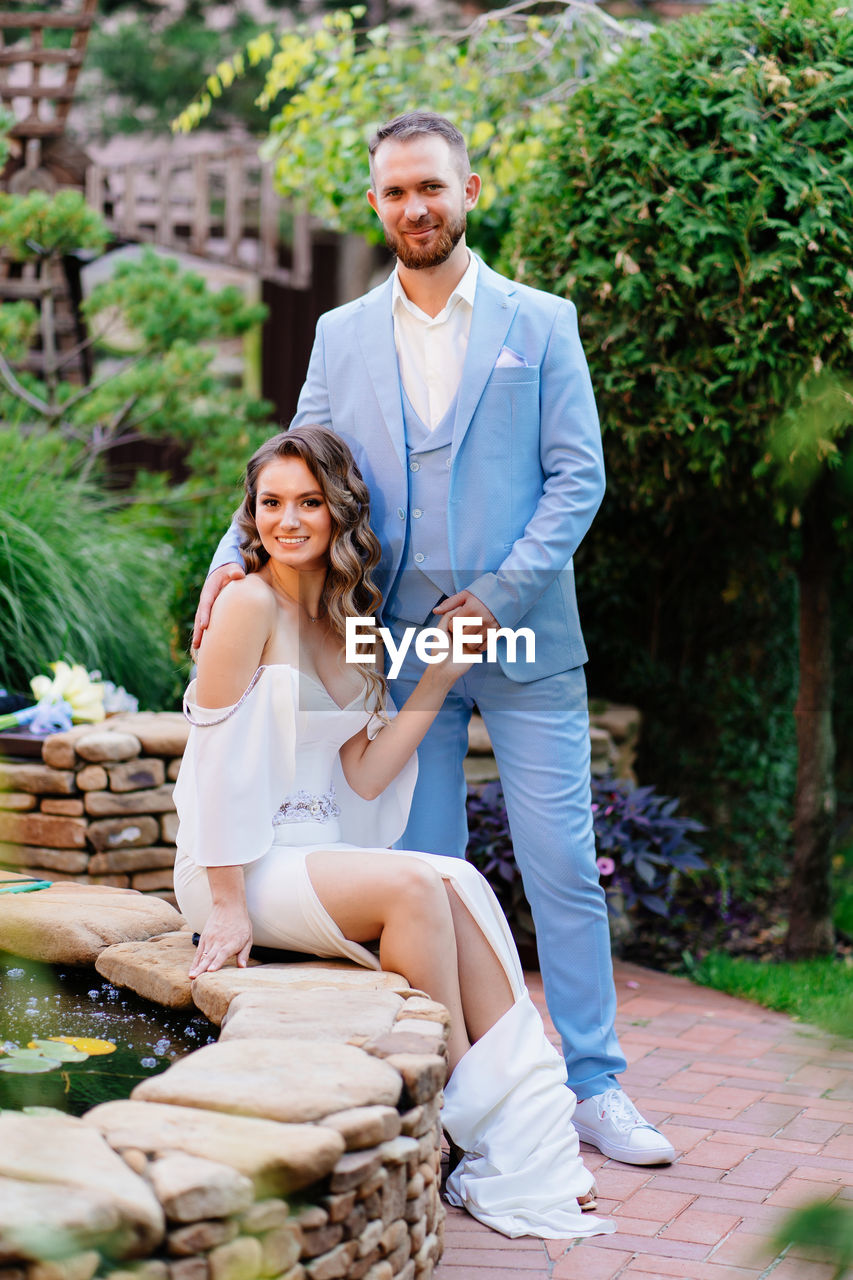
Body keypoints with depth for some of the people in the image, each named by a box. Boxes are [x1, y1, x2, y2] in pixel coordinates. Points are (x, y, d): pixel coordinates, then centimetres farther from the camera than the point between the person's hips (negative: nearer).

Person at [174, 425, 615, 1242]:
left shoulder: (353, 627, 12)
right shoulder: (251, 603, -9)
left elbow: (362, 779, 6)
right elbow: (218, 760, -13)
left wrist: (437, 681, 1)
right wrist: (228, 906, -16)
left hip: (320, 853, 6)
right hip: (239, 865, -6)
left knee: (461, 884, -19)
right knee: (412, 885, -28)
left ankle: (522, 1152, -21)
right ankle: (467, 1117, -17)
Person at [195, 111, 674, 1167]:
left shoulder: (540, 323, 3)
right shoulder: (342, 337, 10)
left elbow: (578, 475, -1)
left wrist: (501, 594, -11)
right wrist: (235, 556, -8)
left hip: (524, 640, -2)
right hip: (402, 644, 2)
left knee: (563, 867, -1)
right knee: (422, 874, 7)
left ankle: (594, 1087, 8)